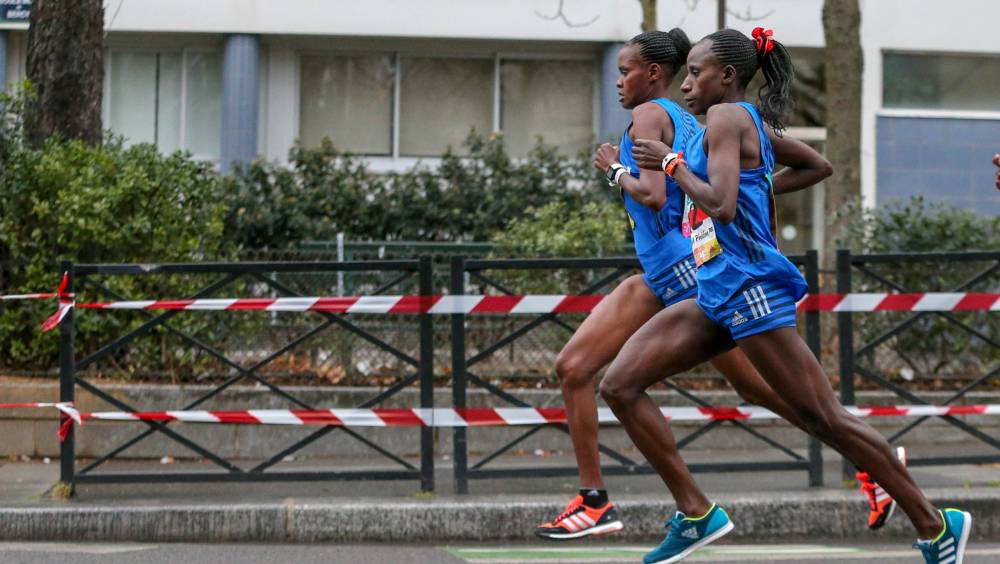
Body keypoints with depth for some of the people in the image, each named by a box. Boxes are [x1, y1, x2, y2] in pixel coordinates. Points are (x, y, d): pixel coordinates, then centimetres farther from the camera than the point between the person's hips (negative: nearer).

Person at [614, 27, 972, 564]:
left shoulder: (726, 117, -10)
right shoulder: (754, 122, 16)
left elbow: (722, 205, -23)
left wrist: (670, 162, -10)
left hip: (748, 287, -10)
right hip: (717, 294, 10)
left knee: (823, 418, -7)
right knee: (619, 384, 2)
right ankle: (696, 513, 3)